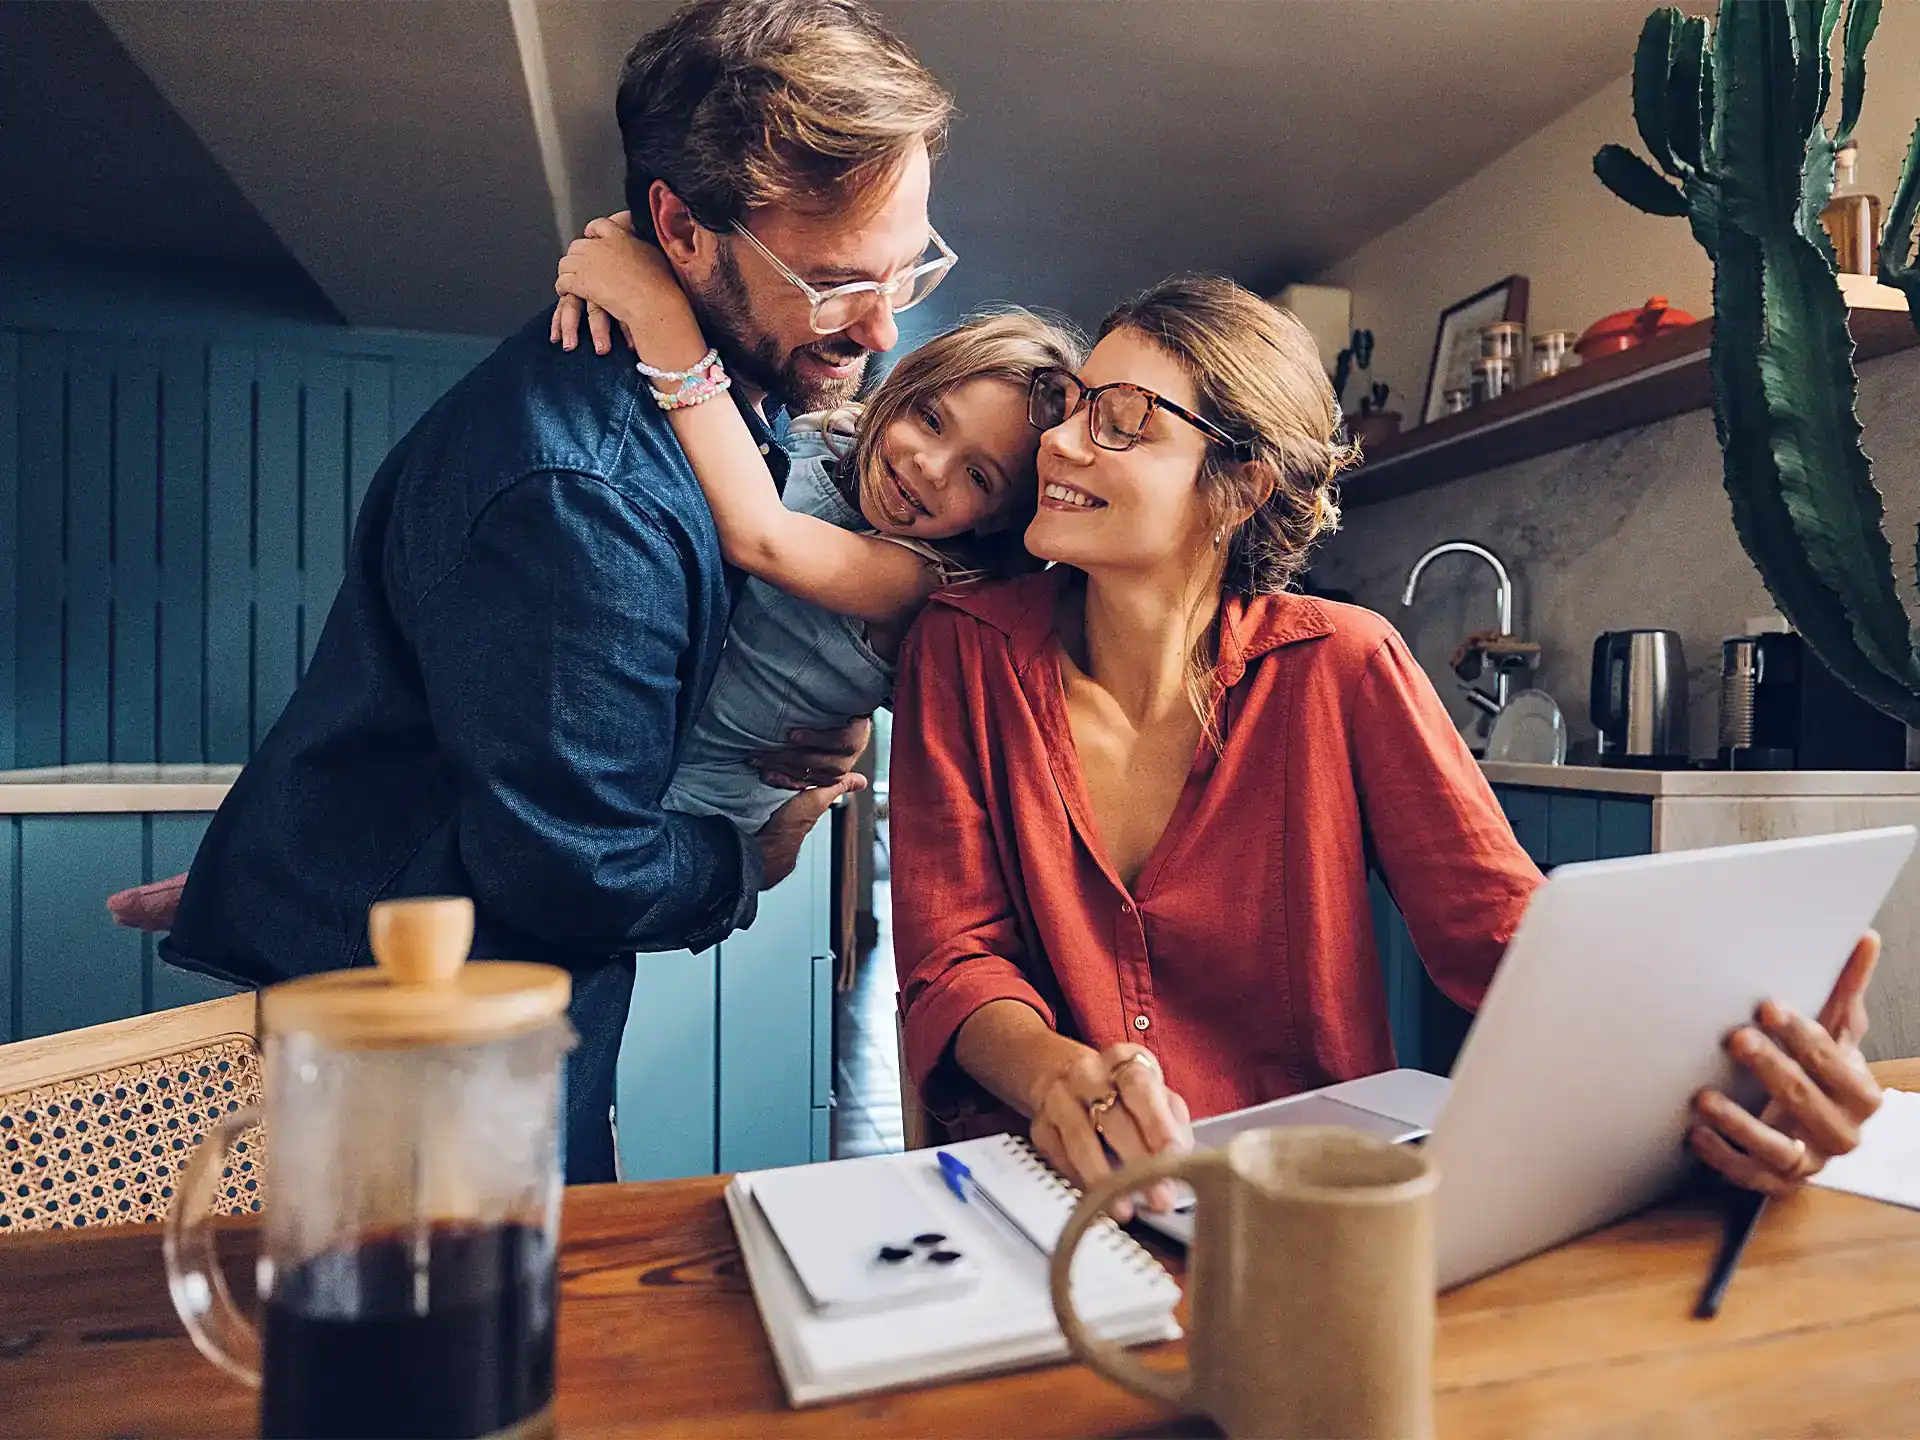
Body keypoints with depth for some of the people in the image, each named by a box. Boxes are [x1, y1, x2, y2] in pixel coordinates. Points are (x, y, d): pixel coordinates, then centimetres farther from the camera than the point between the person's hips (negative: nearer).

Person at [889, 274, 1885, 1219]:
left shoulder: (1338, 668, -6)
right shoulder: (967, 649, -6)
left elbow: (1496, 921, -9)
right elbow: (952, 958, -8)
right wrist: (1057, 1077, -29)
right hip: (1050, 1180, 1)